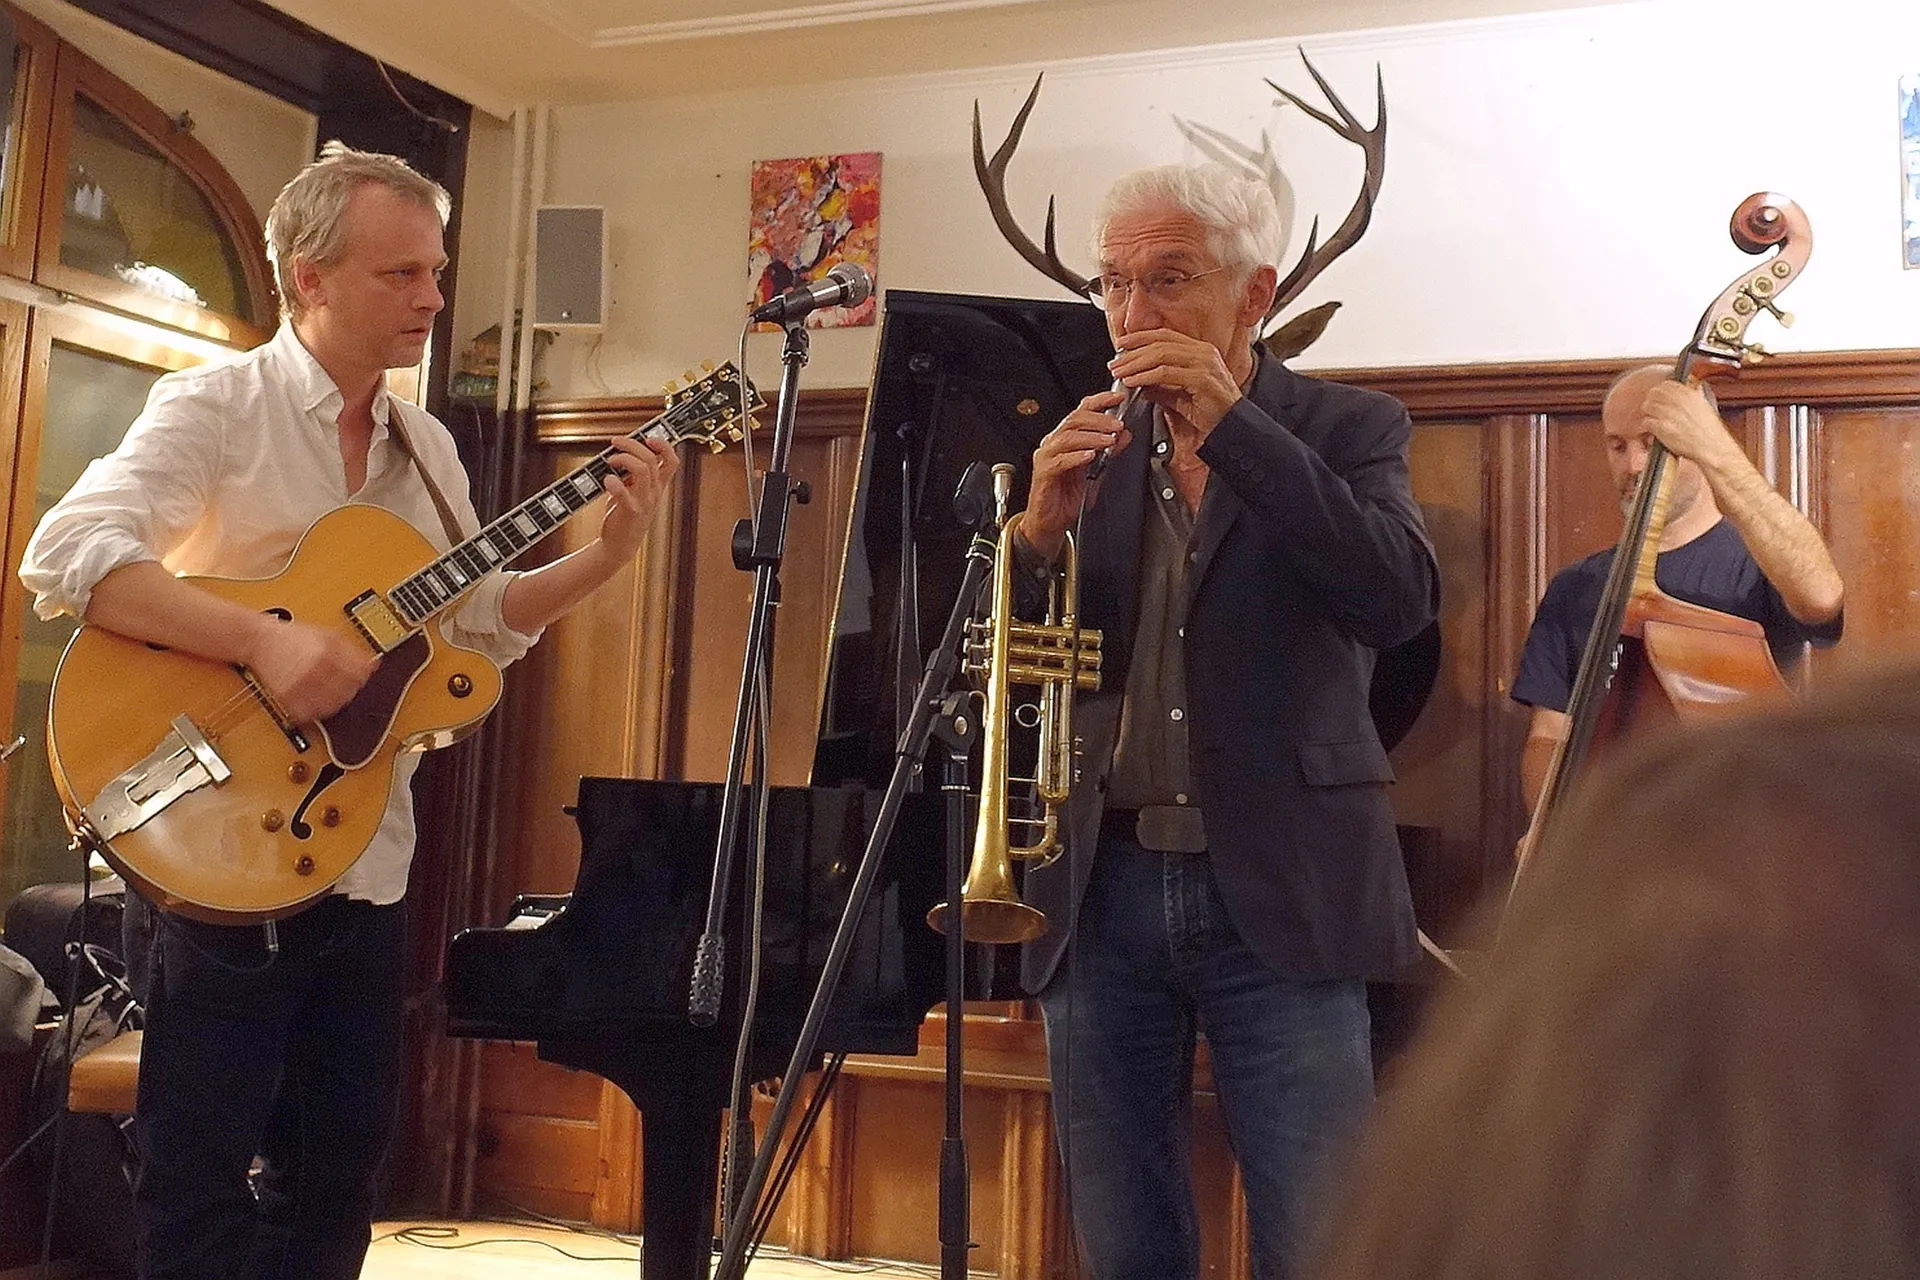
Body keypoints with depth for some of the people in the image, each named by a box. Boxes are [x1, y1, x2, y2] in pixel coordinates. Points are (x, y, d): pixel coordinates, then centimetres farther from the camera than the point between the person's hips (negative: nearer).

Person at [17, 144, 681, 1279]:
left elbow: (484, 618, 14)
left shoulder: (427, 447, 12)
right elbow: (67, 555, -22)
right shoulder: (216, 405, -9)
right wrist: (266, 640, -32)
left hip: (369, 859, 7)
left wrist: (611, 551, 0)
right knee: (202, 1175, 0)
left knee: (343, 1163, 13)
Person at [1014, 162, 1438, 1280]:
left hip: (1277, 894, -3)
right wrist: (1038, 532, -14)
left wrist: (1233, 426, -20)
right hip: (1103, 893, 3)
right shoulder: (1084, 444, 10)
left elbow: (1402, 598, -16)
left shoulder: (1346, 429, 2)